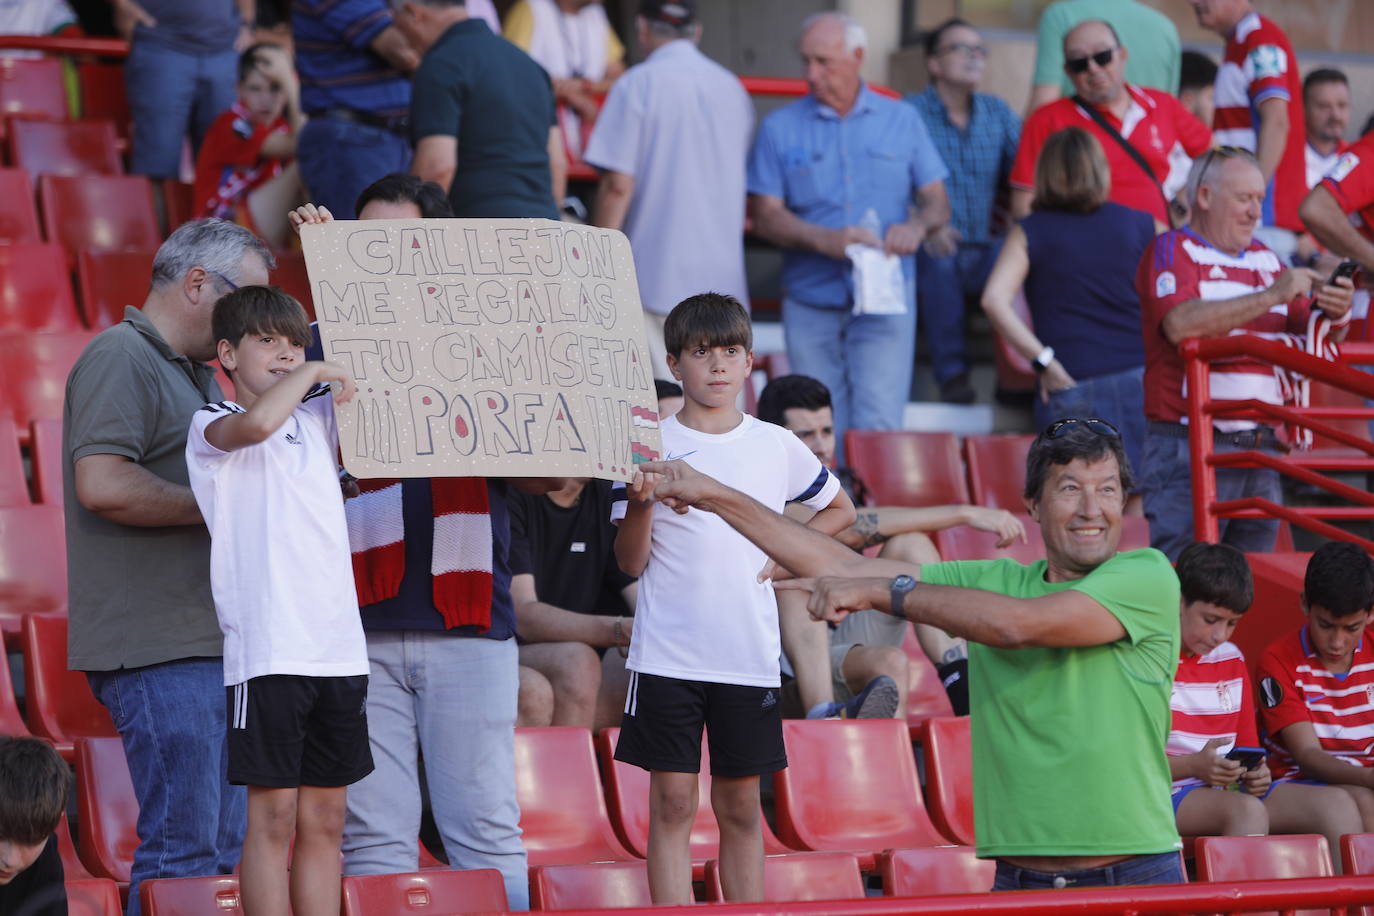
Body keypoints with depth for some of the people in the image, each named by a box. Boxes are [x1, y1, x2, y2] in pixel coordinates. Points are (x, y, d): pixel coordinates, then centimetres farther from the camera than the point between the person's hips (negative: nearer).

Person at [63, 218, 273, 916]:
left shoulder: (199, 376, 22)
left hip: (213, 646, 10)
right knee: (183, 849, -11)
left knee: (224, 846, 10)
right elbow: (103, 485, -23)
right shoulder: (121, 358, -9)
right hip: (159, 649, -10)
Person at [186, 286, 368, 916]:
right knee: (273, 818, -5)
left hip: (338, 650, 6)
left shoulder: (319, 419, 17)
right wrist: (314, 374, -7)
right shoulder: (211, 426, 0)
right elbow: (257, 422, -22)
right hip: (267, 649, -6)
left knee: (324, 820, 7)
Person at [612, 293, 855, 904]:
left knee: (740, 807, 7)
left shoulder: (776, 446, 6)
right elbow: (631, 563, -1)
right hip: (668, 654, -2)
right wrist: (639, 503, -19)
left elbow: (839, 509, 23)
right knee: (672, 803, -3)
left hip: (749, 655, 2)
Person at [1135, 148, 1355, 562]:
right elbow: (1181, 324, -19)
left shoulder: (1263, 259, 18)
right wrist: (1270, 297, -20)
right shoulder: (1172, 250, -1)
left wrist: (1335, 314, -5)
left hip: (1260, 448, 6)